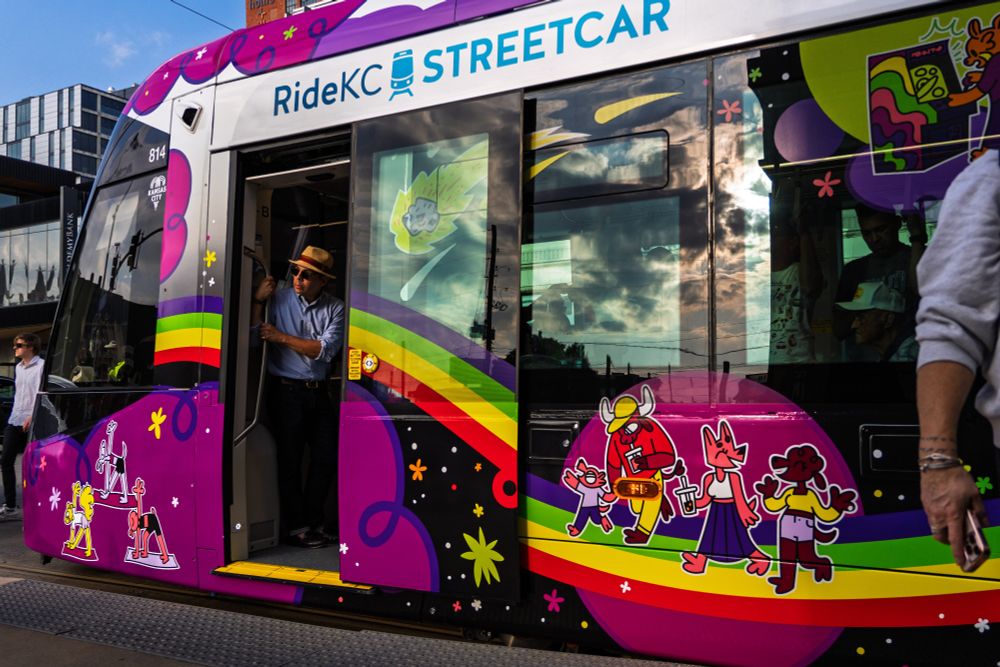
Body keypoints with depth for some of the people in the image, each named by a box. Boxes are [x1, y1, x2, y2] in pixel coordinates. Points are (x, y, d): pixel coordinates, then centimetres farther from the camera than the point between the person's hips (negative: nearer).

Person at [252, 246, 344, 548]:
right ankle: (296, 526, 15)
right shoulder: (278, 299, -3)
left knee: (327, 455, 10)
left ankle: (312, 517, 29)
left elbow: (325, 350, -11)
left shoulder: (335, 308, 1)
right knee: (290, 458, 2)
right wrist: (258, 301, -18)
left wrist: (281, 337, -15)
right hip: (287, 390, -3)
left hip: (318, 391, 4)